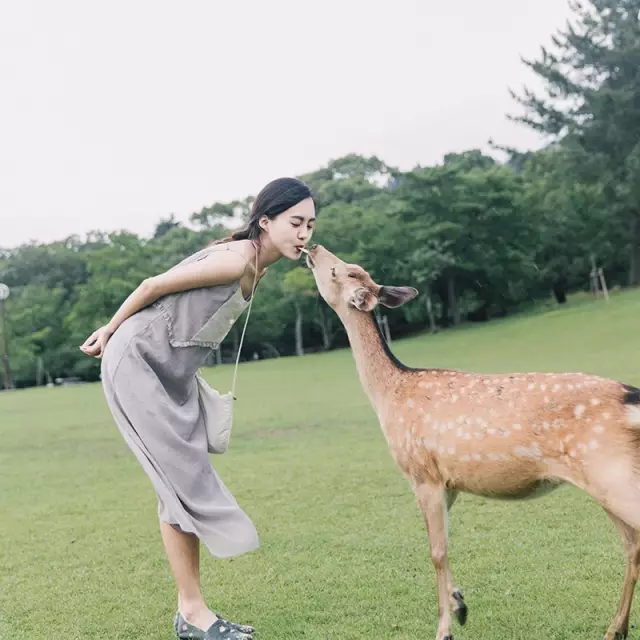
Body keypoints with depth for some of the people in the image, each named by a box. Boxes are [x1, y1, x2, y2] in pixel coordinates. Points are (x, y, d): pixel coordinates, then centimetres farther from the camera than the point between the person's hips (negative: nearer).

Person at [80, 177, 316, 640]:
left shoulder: (255, 266, 8)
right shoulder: (240, 258, -21)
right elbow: (156, 285, -15)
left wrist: (116, 332, 12)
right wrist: (110, 332, -3)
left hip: (174, 371, 9)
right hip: (137, 363, -9)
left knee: (186, 481, 8)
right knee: (183, 481, -8)